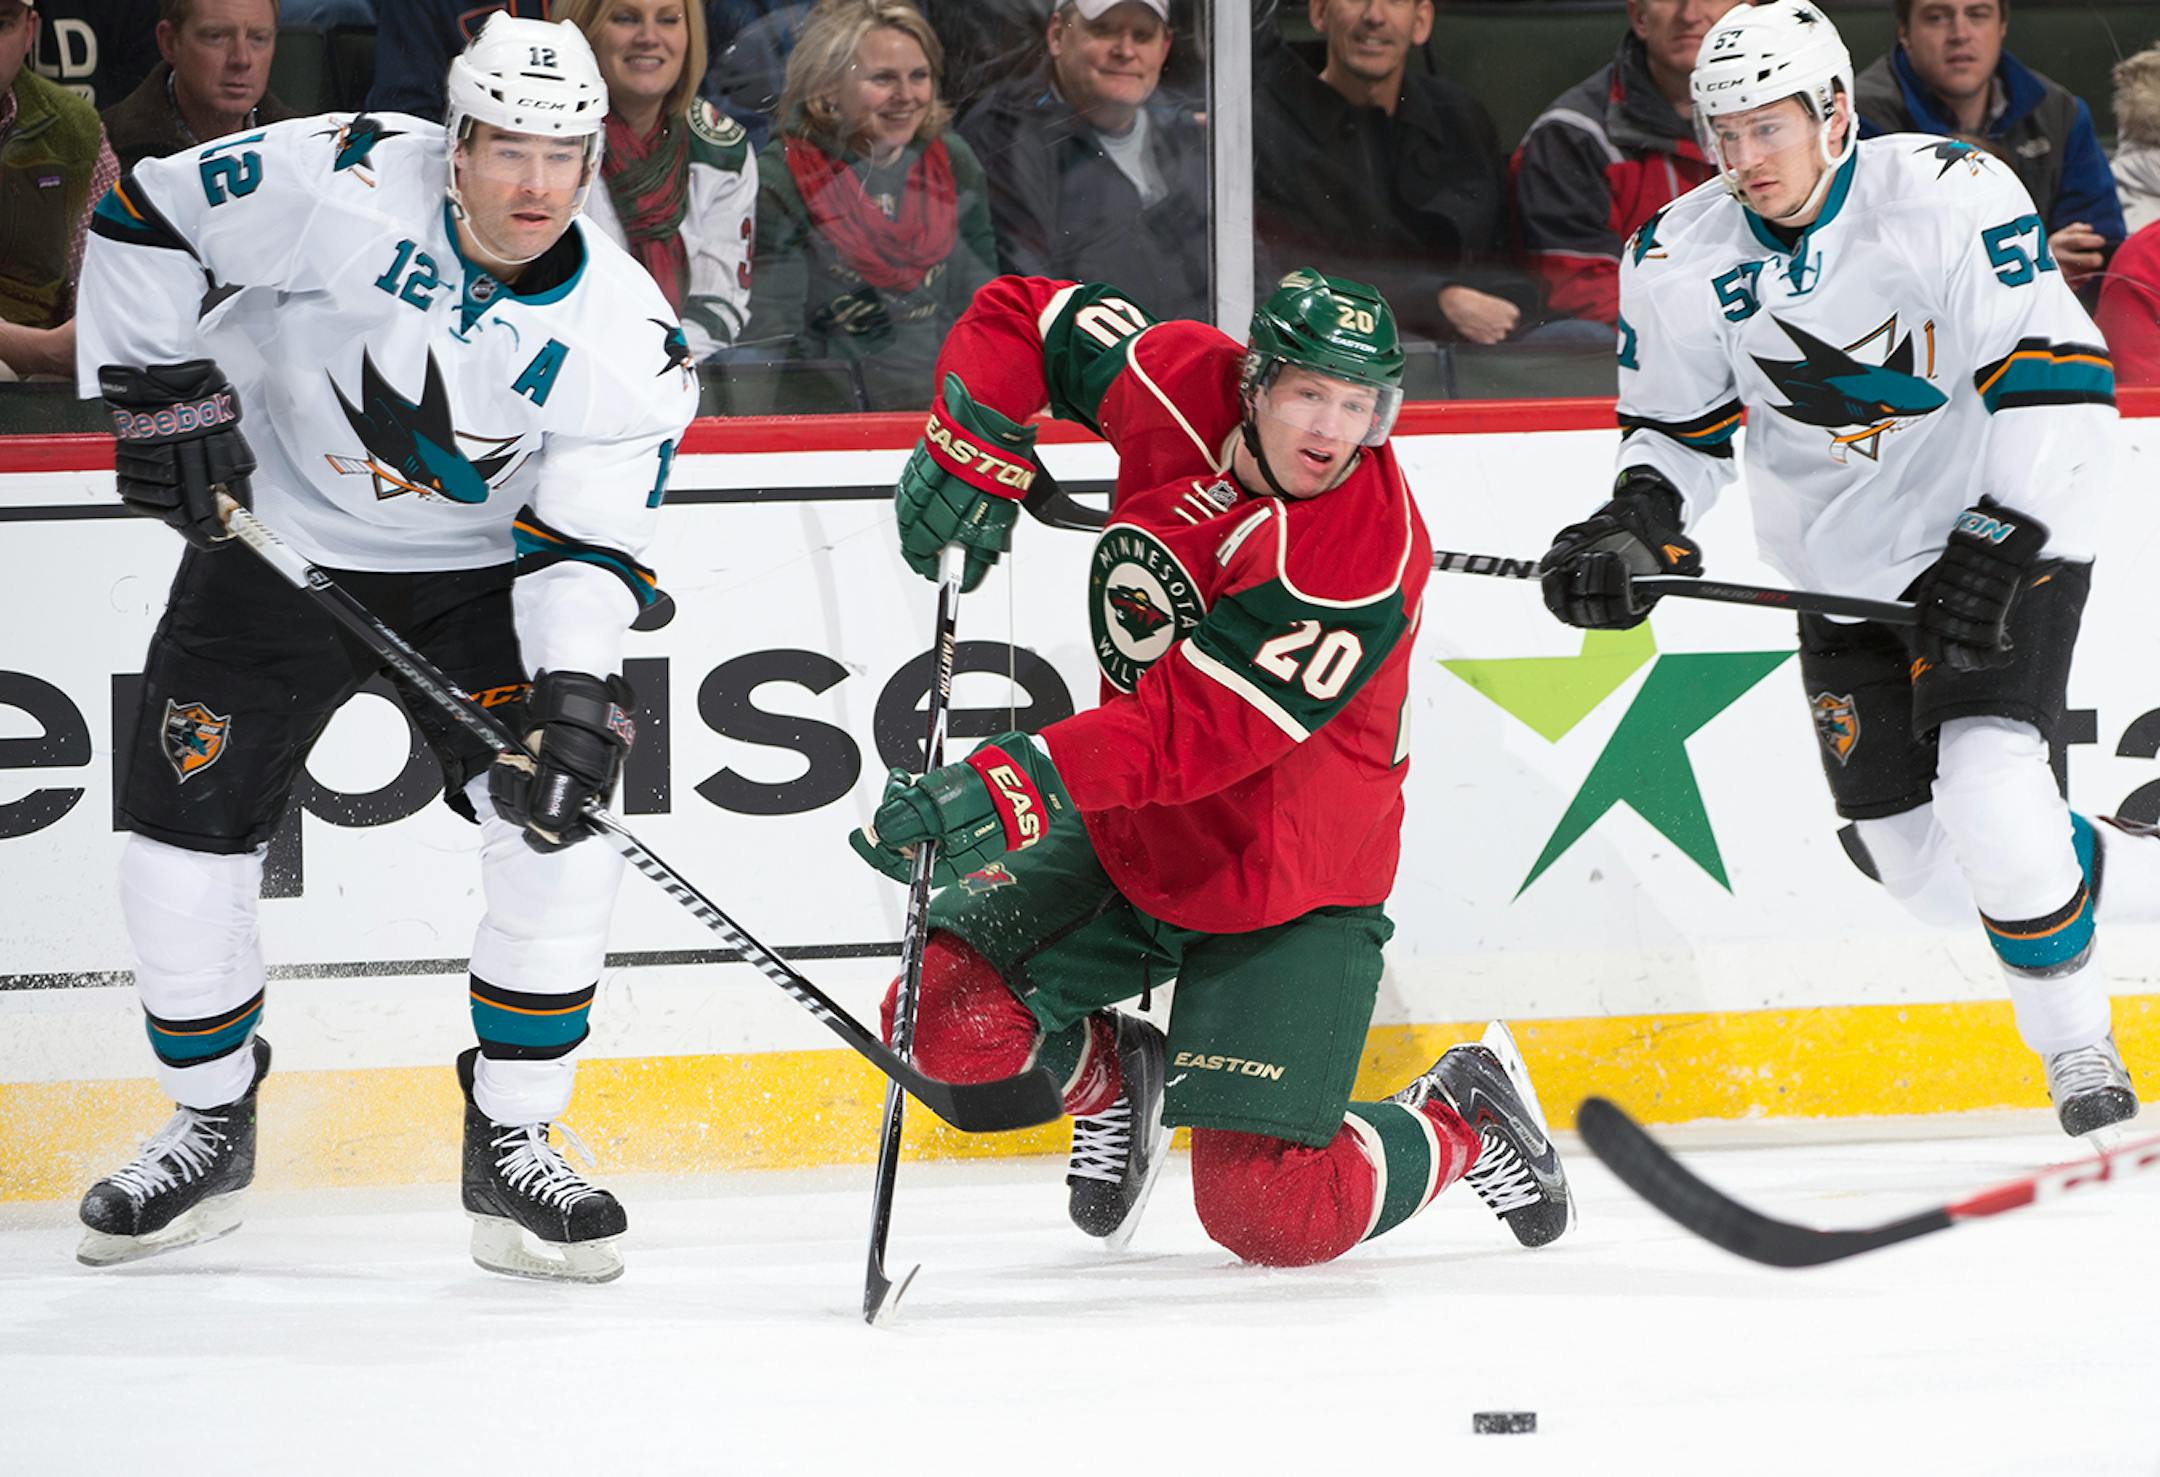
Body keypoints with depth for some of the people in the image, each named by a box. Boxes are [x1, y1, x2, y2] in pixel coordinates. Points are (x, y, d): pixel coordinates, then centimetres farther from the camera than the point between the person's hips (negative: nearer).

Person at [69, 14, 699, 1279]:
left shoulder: (624, 340, -19)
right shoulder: (341, 187, -23)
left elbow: (586, 545, -19)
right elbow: (145, 217, -12)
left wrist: (580, 686, -35)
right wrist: (158, 391, -16)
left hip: (474, 575, 0)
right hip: (273, 544, 0)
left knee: (557, 824, -17)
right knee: (185, 838, -2)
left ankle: (514, 1145, -3)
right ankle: (210, 1134, 20)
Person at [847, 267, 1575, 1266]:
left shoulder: (1366, 555, -29)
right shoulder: (1179, 382, -12)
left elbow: (1191, 729, -35)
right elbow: (1023, 318, 6)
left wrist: (1018, 784, -44)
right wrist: (972, 455, -9)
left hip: (1281, 884, -6)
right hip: (1123, 830, 6)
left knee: (1273, 1218, -13)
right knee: (947, 1018, -10)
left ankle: (1466, 1119, 17)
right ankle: (1114, 1074, 23)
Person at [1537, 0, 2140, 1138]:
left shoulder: (1949, 194, -20)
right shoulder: (1681, 260, -5)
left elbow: (2054, 379, -22)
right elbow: (1678, 428, 9)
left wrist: (2004, 550, -30)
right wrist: (1635, 525, -12)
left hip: (2008, 527, -5)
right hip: (1844, 564, 5)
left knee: (1986, 794, -23)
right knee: (1918, 861, 2)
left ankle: (2078, 1046, -1)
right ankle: (2098, 864, 32)